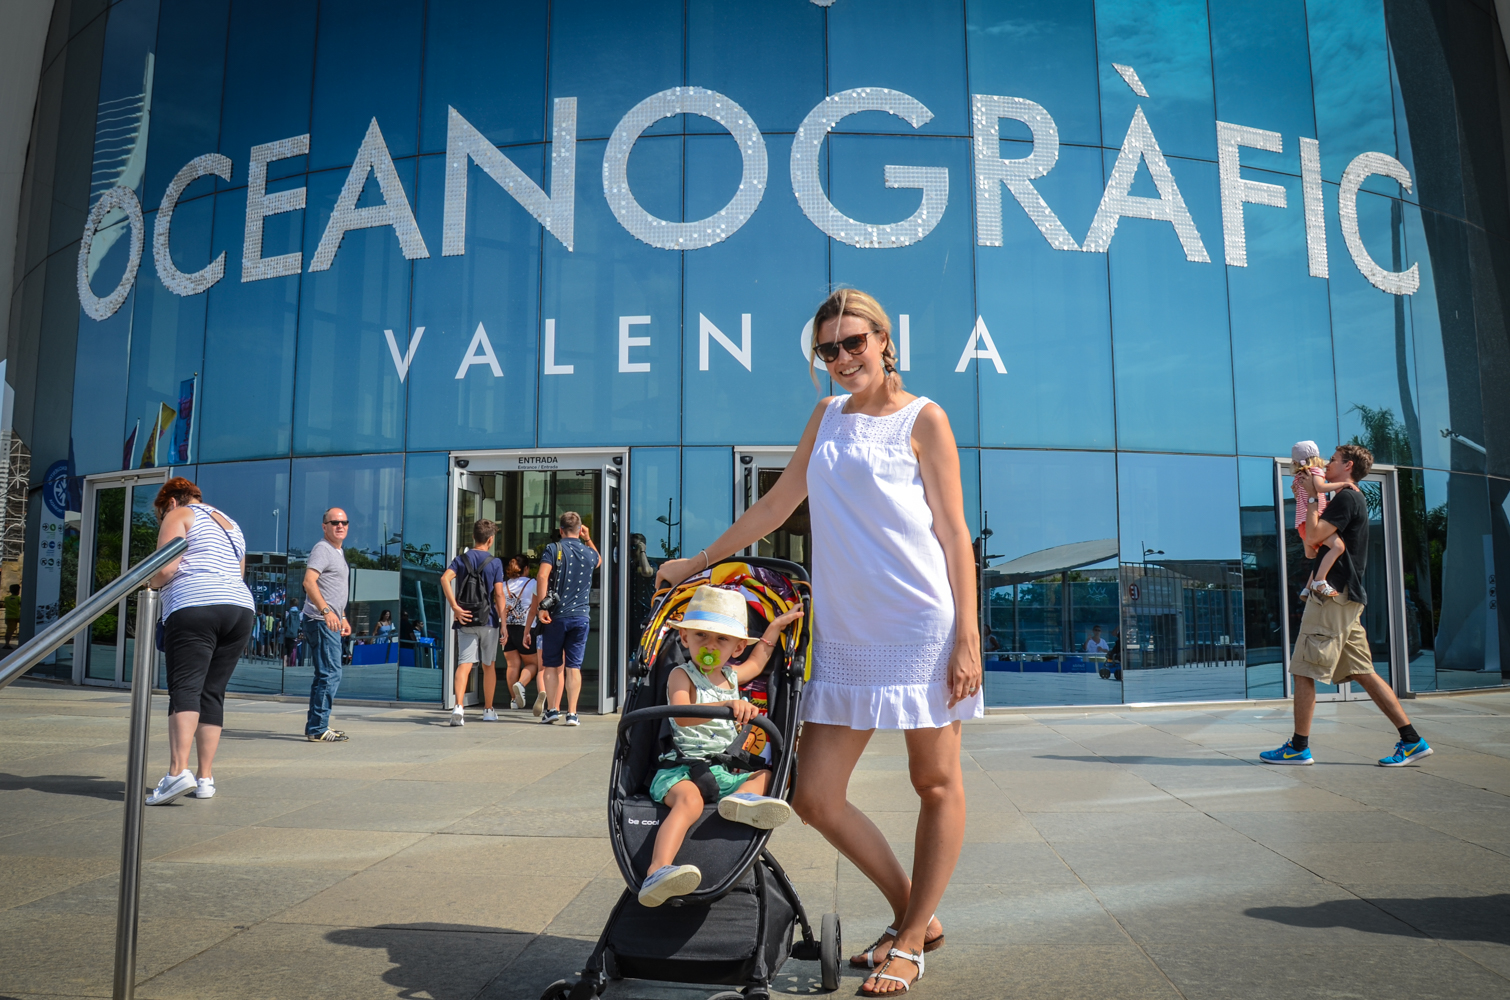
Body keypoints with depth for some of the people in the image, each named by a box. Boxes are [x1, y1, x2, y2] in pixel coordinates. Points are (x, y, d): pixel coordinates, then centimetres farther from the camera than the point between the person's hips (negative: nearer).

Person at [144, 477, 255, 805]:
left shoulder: (179, 516, 7)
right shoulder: (231, 524, 29)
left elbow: (166, 568, -6)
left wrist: (148, 582, 13)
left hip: (194, 608, -7)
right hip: (241, 609, 7)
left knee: (185, 688, -13)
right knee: (213, 693, 7)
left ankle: (178, 771, -27)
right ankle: (205, 778, 5)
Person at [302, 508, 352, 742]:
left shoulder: (338, 552, 20)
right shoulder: (322, 549, -11)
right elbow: (309, 582, -24)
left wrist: (343, 618, 27)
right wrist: (326, 611, -35)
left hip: (331, 622, 11)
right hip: (321, 621, -11)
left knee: (325, 674, 15)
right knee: (330, 673, -12)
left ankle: (315, 725, 24)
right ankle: (317, 729, -8)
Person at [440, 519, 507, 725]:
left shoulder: (462, 559, 6)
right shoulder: (495, 562, -2)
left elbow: (445, 578, -12)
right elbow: (499, 594, -8)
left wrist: (455, 607, -12)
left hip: (465, 621, 1)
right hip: (488, 620, -1)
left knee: (464, 664, -4)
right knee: (488, 666, 13)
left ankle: (459, 707, -24)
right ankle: (488, 710, 25)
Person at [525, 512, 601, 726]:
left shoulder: (553, 549, -2)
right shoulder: (589, 553, 8)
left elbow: (542, 576, -16)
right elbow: (599, 560, 34)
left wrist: (542, 607, -15)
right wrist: (588, 539, 28)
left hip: (556, 615, -2)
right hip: (581, 616, 2)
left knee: (551, 665, 8)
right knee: (574, 667, 4)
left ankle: (552, 710, 6)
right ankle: (572, 713, 2)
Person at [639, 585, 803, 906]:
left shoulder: (731, 675, 20)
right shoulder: (681, 675, -2)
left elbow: (757, 661, 44)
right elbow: (682, 715, -24)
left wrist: (776, 626, 43)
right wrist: (727, 705, -38)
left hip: (725, 771, 7)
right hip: (681, 769, -7)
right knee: (689, 800, -36)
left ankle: (741, 797, -38)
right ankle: (657, 873, -52)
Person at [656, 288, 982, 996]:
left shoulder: (923, 418, 3)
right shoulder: (828, 415, 17)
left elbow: (954, 532, -1)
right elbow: (778, 502, 23)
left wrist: (967, 635, -9)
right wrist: (700, 560, 26)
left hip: (922, 622, -5)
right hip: (845, 633, 5)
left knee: (936, 784, 5)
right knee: (814, 798, 2)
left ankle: (910, 943, 22)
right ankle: (912, 915, 21)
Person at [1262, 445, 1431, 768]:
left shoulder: (1346, 498, -10)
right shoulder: (1354, 500, 22)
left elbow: (1313, 534, -20)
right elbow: (1312, 539, 27)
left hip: (1333, 595, -10)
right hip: (1347, 597, 10)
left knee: (1304, 671, -5)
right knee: (1361, 672, 9)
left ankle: (1299, 747, -1)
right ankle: (1412, 740, 8)